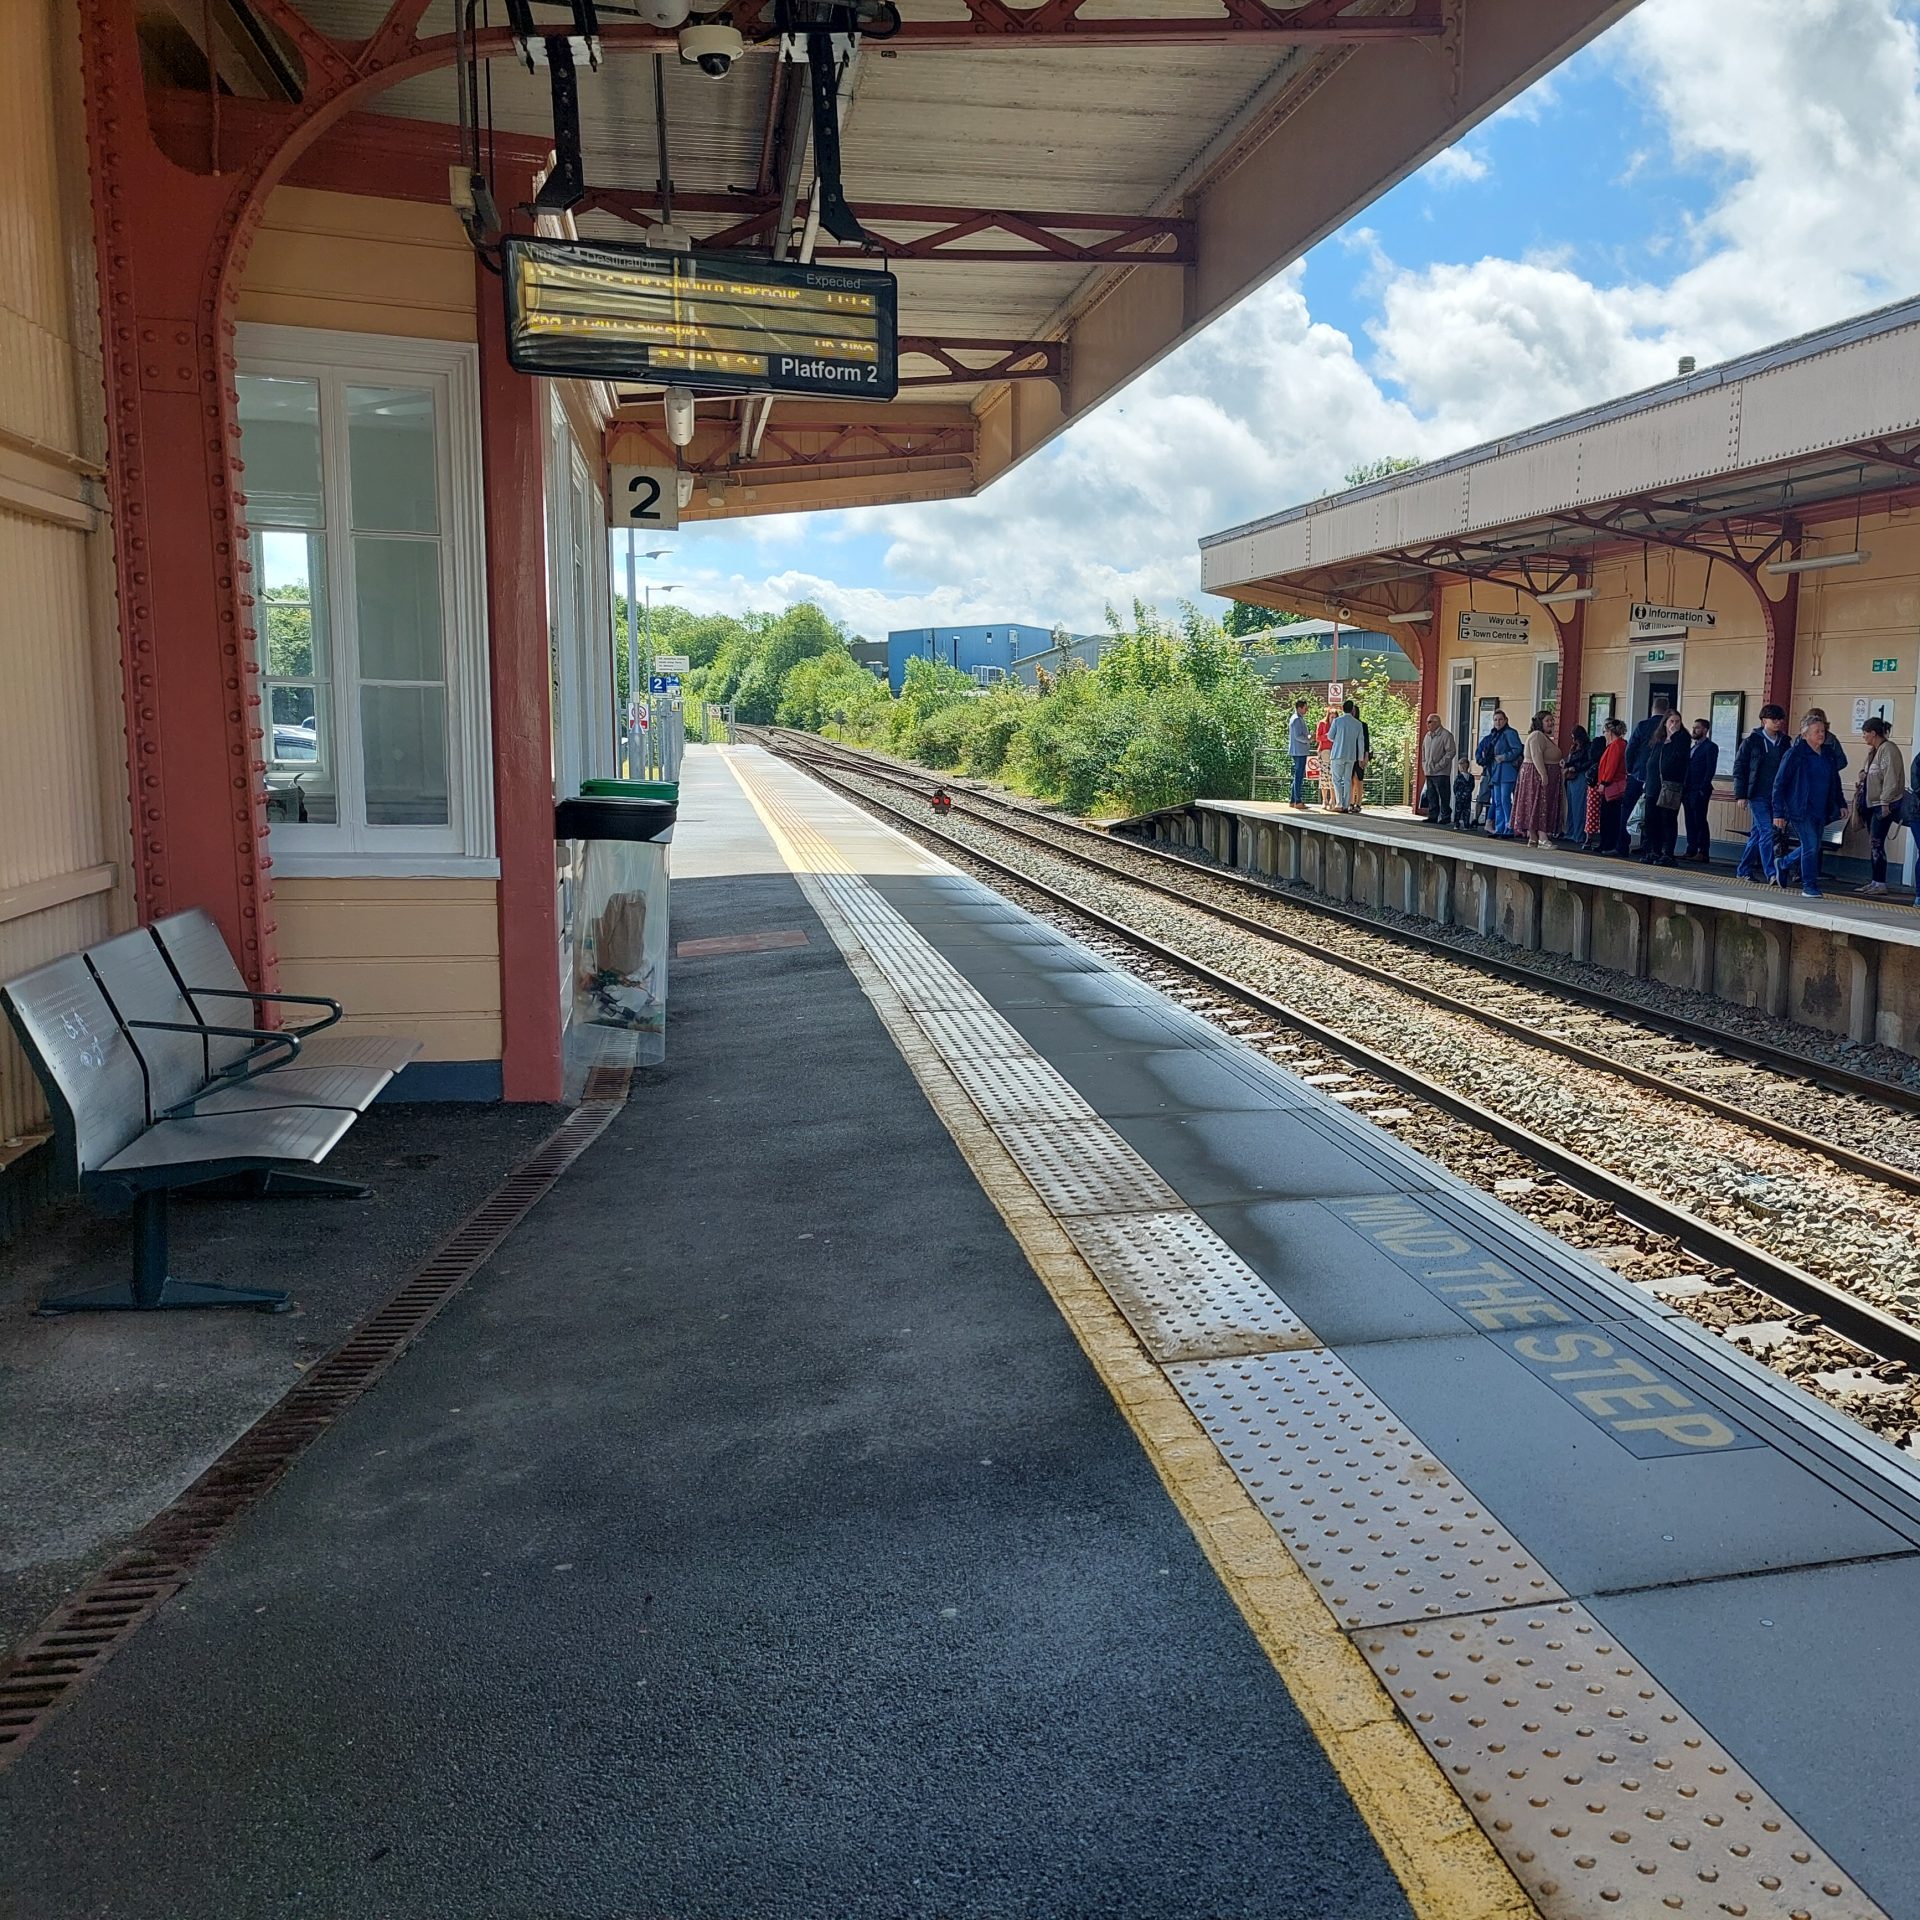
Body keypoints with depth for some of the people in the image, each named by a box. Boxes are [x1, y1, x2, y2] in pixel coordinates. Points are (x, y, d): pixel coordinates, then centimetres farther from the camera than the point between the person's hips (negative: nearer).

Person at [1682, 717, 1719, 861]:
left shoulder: (1710, 747, -3)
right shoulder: (1693, 747, 21)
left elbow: (1710, 769, -11)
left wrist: (1703, 789, -17)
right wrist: (1684, 789, 9)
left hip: (1700, 791, -8)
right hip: (1688, 790, 8)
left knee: (1700, 821, -8)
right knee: (1690, 822, 6)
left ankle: (1703, 853, -7)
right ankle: (1691, 851, 9)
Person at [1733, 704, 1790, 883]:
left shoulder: (1784, 743, 10)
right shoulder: (1752, 741, -3)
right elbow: (1739, 768, -2)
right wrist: (1740, 795, -7)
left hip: (1776, 797, 5)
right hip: (1758, 795, -5)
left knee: (1757, 834, 10)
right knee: (1767, 832, -15)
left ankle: (1743, 871, 20)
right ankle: (1771, 873, -17)